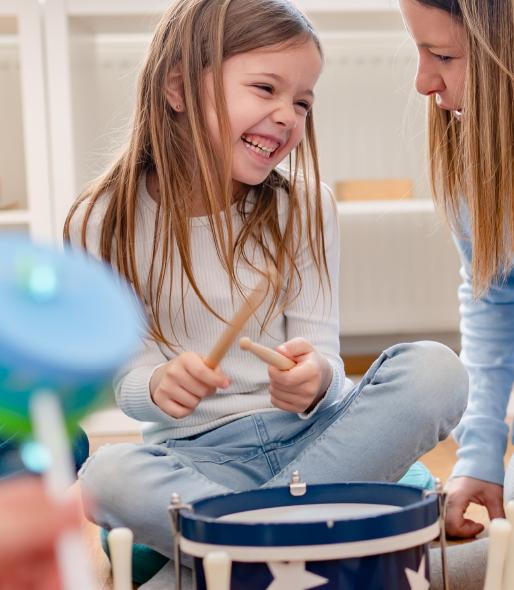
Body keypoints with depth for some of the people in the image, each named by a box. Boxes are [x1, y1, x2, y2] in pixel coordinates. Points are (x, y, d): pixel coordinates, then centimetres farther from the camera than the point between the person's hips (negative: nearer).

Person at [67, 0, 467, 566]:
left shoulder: (302, 204, -2)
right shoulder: (105, 224, -5)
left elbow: (321, 346, -4)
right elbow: (126, 372, -2)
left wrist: (315, 377, -29)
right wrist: (159, 385, -27)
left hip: (309, 429, 2)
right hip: (197, 452, -1)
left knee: (434, 370, -25)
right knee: (105, 474, -33)